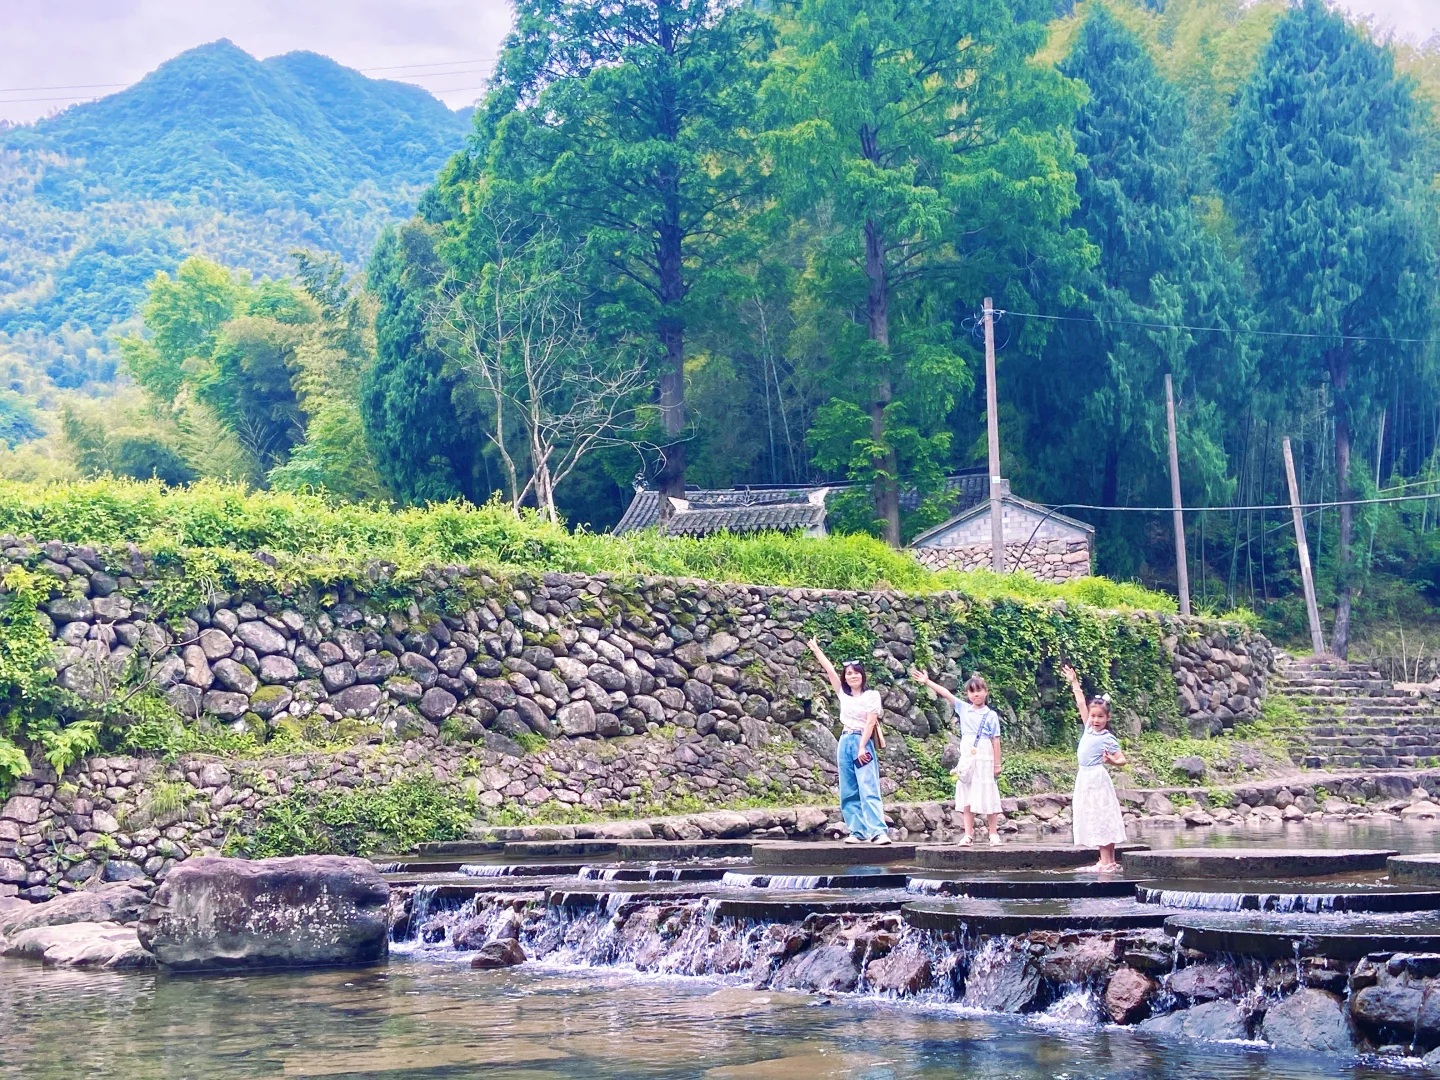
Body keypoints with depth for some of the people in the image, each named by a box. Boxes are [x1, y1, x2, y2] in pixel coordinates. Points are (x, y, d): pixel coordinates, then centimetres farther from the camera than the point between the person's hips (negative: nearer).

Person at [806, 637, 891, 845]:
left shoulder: (871, 696, -2)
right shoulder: (843, 694, 12)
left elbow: (870, 722, -9)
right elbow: (830, 670, 12)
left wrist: (862, 747, -16)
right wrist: (816, 650, 12)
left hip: (863, 743, -6)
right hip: (845, 743, 6)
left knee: (869, 790, -14)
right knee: (849, 792, 4)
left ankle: (878, 831, -21)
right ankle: (858, 832, 6)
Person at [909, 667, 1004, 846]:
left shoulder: (991, 715, -2)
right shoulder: (963, 709, 6)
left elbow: (996, 740, -2)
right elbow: (946, 694, 1)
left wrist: (997, 764, -4)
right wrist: (927, 682, -5)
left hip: (984, 761, -4)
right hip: (966, 760, 4)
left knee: (987, 797, -1)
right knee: (967, 797, 4)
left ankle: (993, 834, 7)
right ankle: (968, 834, 7)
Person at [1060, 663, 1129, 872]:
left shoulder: (1108, 738, -10)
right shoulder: (1088, 729, 8)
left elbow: (1122, 759, -13)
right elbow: (1081, 704, 16)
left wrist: (1111, 760, -34)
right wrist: (1074, 682, 19)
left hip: (1097, 778, -8)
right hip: (1085, 778, 8)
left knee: (1101, 820, -9)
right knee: (1092, 820, 7)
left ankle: (1107, 862, -9)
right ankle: (1109, 861, 11)